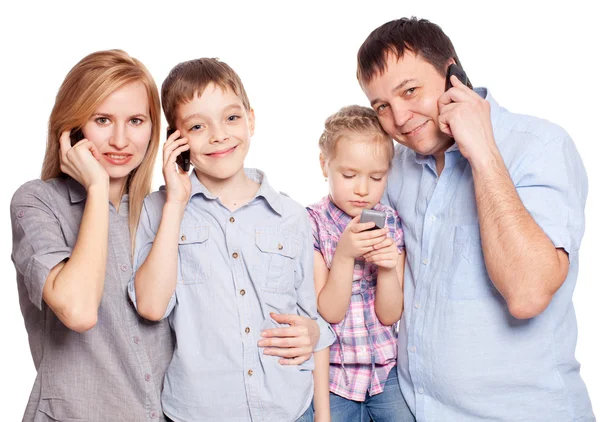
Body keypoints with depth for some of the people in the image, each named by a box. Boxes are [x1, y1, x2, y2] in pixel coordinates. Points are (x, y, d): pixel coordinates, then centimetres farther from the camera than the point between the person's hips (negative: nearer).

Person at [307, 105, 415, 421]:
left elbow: (390, 315, -4)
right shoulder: (313, 224, -10)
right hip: (333, 373, -2)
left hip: (387, 369, 2)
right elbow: (330, 313, -13)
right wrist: (344, 255, -26)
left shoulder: (392, 224, -2)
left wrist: (388, 268, -22)